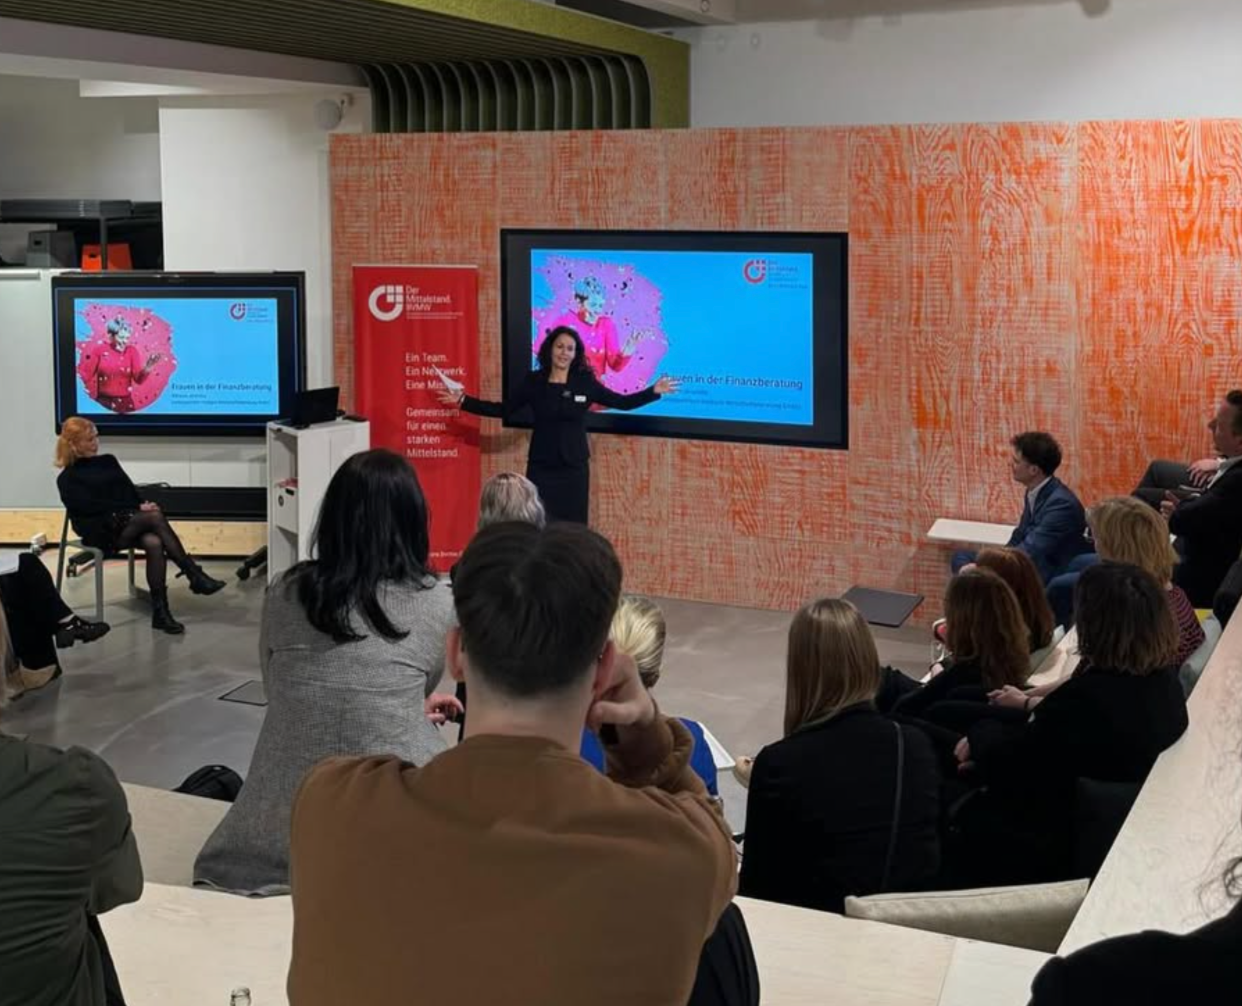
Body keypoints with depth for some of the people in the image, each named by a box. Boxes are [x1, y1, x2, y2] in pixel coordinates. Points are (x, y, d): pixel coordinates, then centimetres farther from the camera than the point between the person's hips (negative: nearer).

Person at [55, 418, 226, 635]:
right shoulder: (68, 479, 6)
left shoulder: (108, 461, 22)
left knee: (154, 543, -33)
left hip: (131, 523, 5)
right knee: (155, 516, -31)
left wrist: (144, 505, -9)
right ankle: (196, 577, -32)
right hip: (101, 532, -4)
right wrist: (138, 509, -16)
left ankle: (160, 612, -36)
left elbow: (131, 491, 15)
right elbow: (93, 506, -8)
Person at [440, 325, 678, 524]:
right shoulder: (534, 381, 0)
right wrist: (464, 401, 1)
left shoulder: (585, 383, 0)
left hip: (574, 468, 0)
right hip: (541, 468, 0)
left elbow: (621, 402, 5)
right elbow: (505, 409, 7)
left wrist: (653, 392, -5)